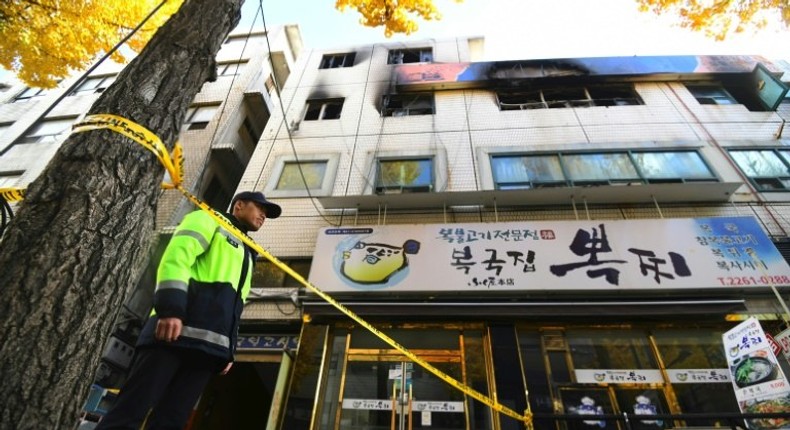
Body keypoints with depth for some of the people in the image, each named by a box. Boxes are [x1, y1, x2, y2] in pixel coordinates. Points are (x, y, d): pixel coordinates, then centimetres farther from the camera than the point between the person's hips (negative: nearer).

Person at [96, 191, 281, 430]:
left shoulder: (246, 255, 32)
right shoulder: (210, 220, 11)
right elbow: (177, 256, -8)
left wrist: (228, 351, 16)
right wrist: (171, 309, -22)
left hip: (210, 346, 7)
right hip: (177, 330, -6)